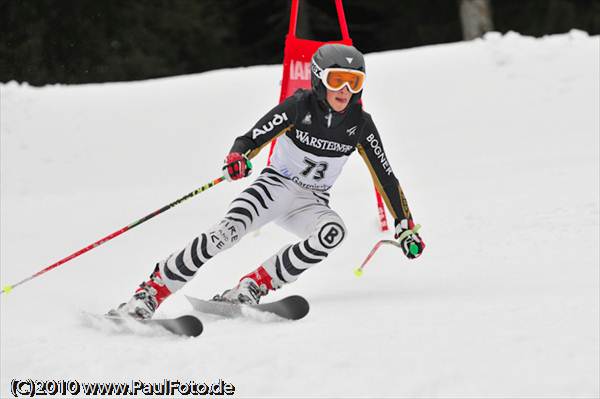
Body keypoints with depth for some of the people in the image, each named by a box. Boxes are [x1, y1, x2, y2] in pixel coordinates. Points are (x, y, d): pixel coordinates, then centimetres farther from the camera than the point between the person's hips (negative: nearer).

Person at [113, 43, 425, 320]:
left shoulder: (359, 124, -6)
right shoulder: (300, 106, -14)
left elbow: (385, 178, 1)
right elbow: (252, 139, -21)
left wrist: (405, 226, 0)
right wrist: (237, 157, -44)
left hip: (312, 204, 3)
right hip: (276, 186, -3)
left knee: (334, 231, -33)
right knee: (227, 232, -30)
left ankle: (256, 285, -25)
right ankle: (151, 291, -23)